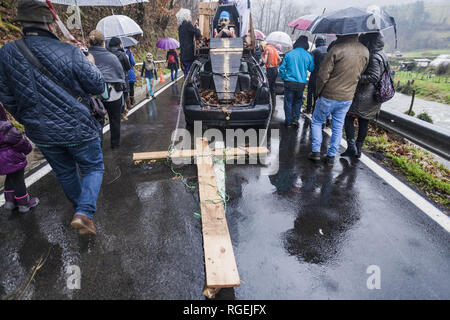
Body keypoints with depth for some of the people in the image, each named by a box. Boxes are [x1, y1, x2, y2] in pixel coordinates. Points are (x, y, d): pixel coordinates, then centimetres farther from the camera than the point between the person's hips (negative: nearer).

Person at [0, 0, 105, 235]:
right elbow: (98, 86, -10)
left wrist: (27, 120, 20)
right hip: (78, 129, -4)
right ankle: (84, 212, -4)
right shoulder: (69, 52, -17)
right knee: (93, 167, 15)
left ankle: (80, 206, 45)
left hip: (42, 134, 5)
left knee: (65, 172, 24)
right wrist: (90, 64, 9)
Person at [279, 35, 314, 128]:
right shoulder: (308, 56, 0)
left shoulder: (289, 54, -3)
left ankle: (288, 122, 10)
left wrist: (284, 78, 13)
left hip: (289, 82, -1)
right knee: (298, 101, 18)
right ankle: (295, 119, 13)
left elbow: (282, 68, 0)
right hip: (301, 83, 2)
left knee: (288, 102, 7)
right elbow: (311, 69, 11)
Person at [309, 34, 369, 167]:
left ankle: (316, 151, 14)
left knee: (316, 122, 15)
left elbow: (323, 74, -17)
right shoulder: (365, 52, 1)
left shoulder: (337, 49, -18)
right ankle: (331, 157, 19)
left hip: (329, 96, -5)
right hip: (347, 98, 5)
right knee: (338, 127, 13)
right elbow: (360, 74, 10)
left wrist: (319, 92, -4)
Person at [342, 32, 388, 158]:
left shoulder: (374, 57, -17)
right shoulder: (383, 56, 14)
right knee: (364, 122, 14)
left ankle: (352, 147, -4)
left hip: (363, 96, -9)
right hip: (374, 98, 9)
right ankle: (358, 149, 22)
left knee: (349, 118, 0)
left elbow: (373, 77, -25)